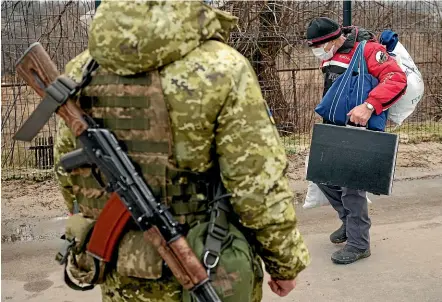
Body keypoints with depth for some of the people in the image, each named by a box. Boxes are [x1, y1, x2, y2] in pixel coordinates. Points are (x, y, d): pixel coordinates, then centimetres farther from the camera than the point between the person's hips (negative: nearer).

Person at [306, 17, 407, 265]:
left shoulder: (367, 49, -15)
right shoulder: (330, 57, 11)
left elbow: (397, 79, -26)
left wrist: (369, 106, -36)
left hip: (358, 130, -9)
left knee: (351, 184, -8)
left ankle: (359, 243, 6)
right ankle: (349, 220, 33)